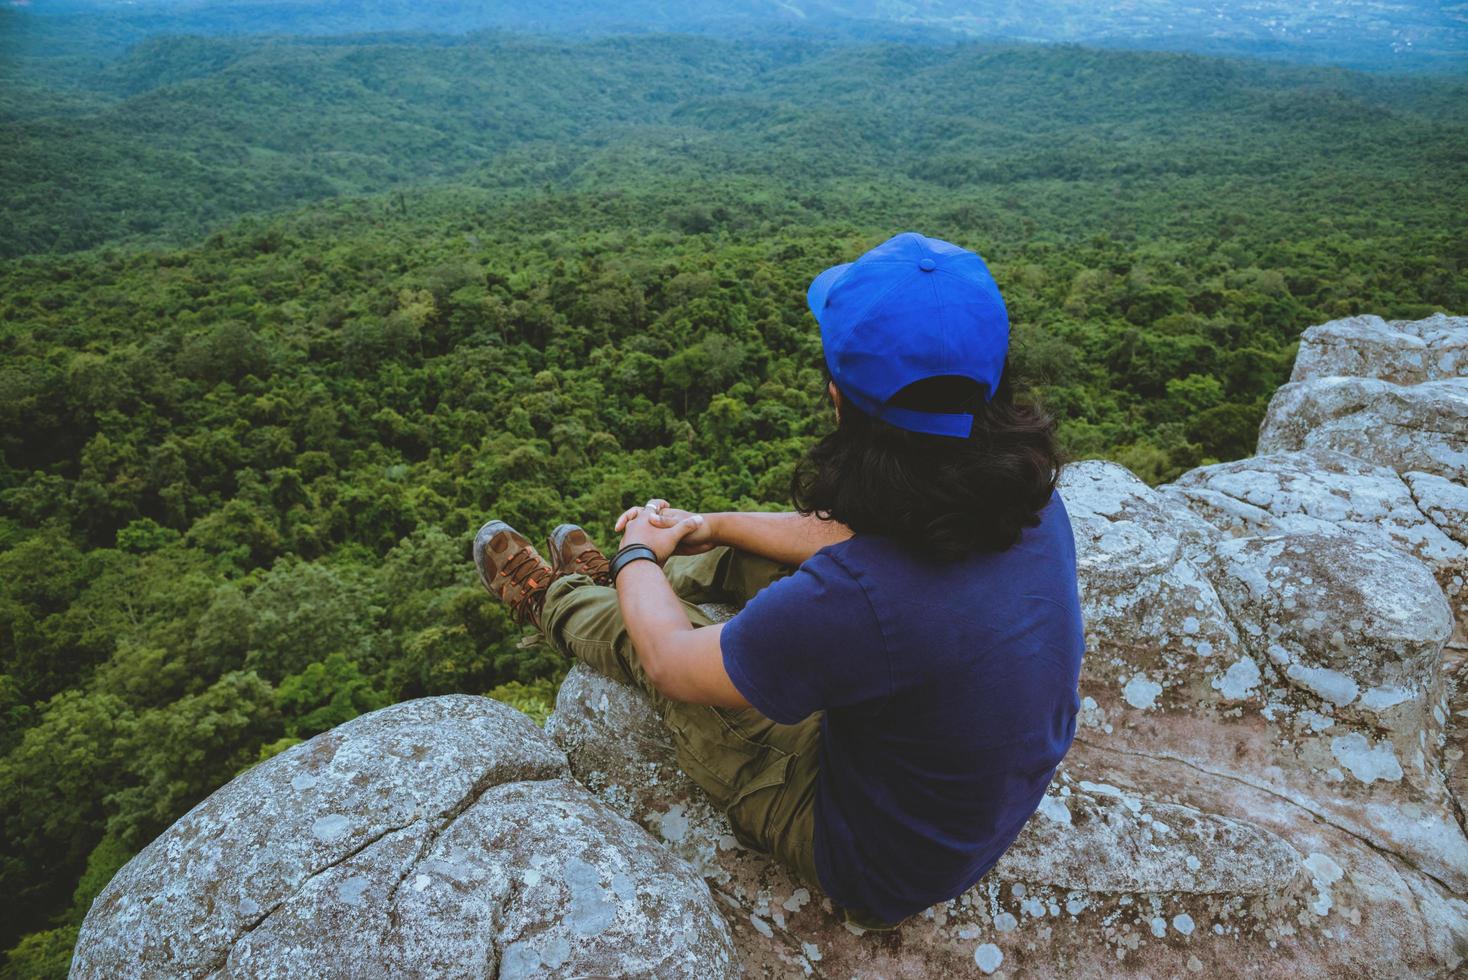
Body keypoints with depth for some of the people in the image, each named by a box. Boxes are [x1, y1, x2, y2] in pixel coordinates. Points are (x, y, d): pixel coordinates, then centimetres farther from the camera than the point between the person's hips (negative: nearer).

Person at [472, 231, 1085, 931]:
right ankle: (603, 581, 45)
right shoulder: (1035, 503, -19)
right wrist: (710, 525, 8)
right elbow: (847, 536, -1)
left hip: (875, 871, -6)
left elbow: (669, 661, -22)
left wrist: (638, 553, 0)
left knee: (637, 631, 6)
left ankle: (545, 601, 42)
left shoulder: (854, 600, -43)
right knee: (742, 556, 15)